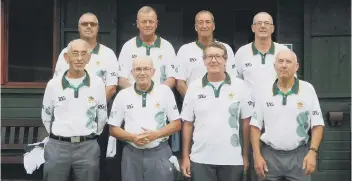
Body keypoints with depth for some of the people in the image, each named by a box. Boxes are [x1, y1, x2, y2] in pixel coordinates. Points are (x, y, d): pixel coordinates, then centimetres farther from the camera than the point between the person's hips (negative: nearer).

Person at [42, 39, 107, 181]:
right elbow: (46, 116, 14)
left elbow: (102, 116, 10)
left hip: (87, 147, 0)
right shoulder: (53, 84, 1)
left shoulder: (97, 83, 0)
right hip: (57, 146, 1)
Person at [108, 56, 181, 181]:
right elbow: (113, 128, 6)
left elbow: (177, 124, 2)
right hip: (132, 154, 1)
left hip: (159, 153, -1)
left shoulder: (165, 91, -1)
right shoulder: (122, 95, 2)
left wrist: (156, 134, -13)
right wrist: (132, 137, -11)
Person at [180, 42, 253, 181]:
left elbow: (246, 122, 3)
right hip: (200, 159, 1)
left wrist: (245, 156, 3)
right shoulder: (194, 87, 2)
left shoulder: (239, 86, -1)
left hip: (232, 159, 0)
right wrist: (185, 157, 2)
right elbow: (187, 123, 5)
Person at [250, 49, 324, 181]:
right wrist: (257, 155, -3)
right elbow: (255, 126, 5)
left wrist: (312, 152, -11)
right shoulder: (265, 93, 2)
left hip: (298, 155, -1)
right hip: (270, 155, 1)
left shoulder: (307, 90, -1)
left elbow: (317, 124, 0)